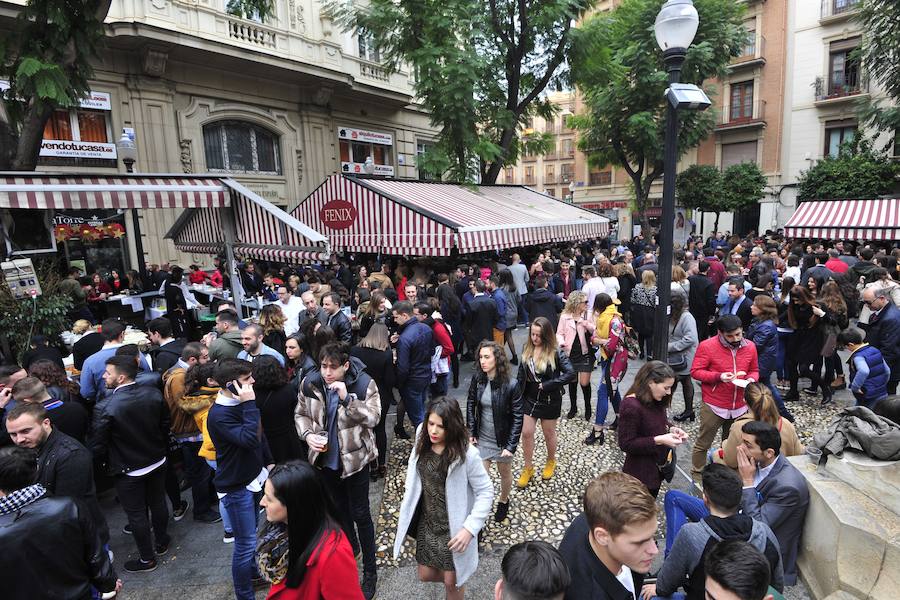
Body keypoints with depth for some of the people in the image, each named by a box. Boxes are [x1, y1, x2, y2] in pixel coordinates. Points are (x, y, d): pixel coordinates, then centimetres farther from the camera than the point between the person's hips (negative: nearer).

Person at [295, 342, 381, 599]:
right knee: (339, 508, 24)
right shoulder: (310, 383, -9)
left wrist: (347, 398, -35)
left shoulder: (364, 384, -19)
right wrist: (308, 435, -14)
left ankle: (370, 571, 22)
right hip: (326, 458, 4)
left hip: (355, 459, -4)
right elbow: (301, 414, 5)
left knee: (360, 514, 5)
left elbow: (373, 418, -24)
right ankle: (350, 546, 51)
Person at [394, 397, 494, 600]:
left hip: (453, 526, -5)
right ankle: (454, 580, 50)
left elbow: (485, 492, -18)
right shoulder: (422, 440, -11)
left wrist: (470, 528, -23)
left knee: (451, 582, 12)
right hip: (426, 522, 5)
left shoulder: (467, 454, -25)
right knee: (426, 575, 19)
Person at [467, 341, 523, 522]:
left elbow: (517, 417, -16)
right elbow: (470, 404, 2)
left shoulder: (511, 384, -23)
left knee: (505, 473, 22)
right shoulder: (477, 379, -12)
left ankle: (504, 501, 50)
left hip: (502, 439, -2)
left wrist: (511, 446, -17)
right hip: (482, 438, 2)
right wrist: (471, 432, -1)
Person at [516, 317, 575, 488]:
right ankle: (528, 468, 24)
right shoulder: (527, 350, -4)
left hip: (549, 401, -3)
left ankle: (551, 461, 43)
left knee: (549, 433, 16)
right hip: (529, 398, 4)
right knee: (526, 433, 5)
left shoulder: (555, 353, -19)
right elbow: (521, 374, 5)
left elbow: (570, 374, -26)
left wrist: (547, 385, -25)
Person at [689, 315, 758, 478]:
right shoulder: (707, 346, -12)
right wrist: (719, 376, -22)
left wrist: (751, 379, -7)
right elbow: (695, 372, -9)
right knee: (703, 443, 4)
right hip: (713, 406, -4)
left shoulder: (750, 347, 3)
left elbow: (754, 370, 16)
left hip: (740, 407, 4)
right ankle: (697, 476, 19)